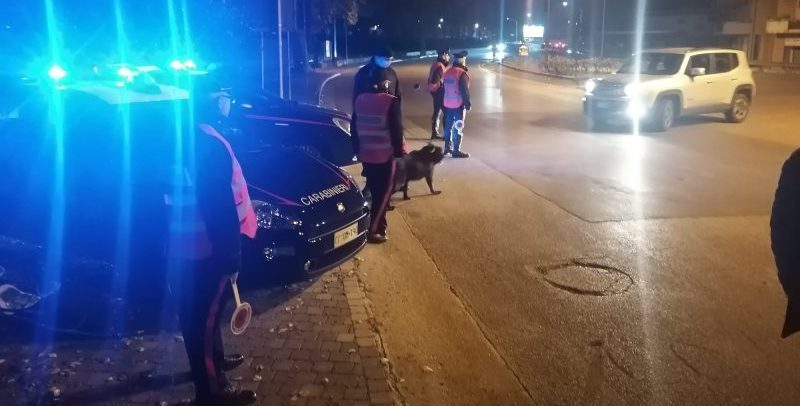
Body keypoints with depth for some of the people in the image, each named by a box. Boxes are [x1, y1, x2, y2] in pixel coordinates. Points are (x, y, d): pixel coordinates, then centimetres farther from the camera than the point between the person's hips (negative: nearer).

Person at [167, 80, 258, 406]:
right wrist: (230, 255, -20)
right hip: (206, 248, -10)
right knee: (205, 315, 3)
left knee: (201, 312, 25)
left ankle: (213, 360, 44)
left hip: (187, 243, 10)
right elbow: (218, 207, -26)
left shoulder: (188, 137, 8)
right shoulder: (208, 144, -25)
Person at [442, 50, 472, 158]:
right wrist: (468, 104, -10)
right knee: (458, 128, -2)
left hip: (447, 104, 8)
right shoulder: (462, 73, -16)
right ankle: (456, 151, 0)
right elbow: (464, 91, -18)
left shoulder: (448, 72, 8)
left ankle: (447, 147, 24)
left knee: (448, 126, 15)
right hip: (458, 104, -8)